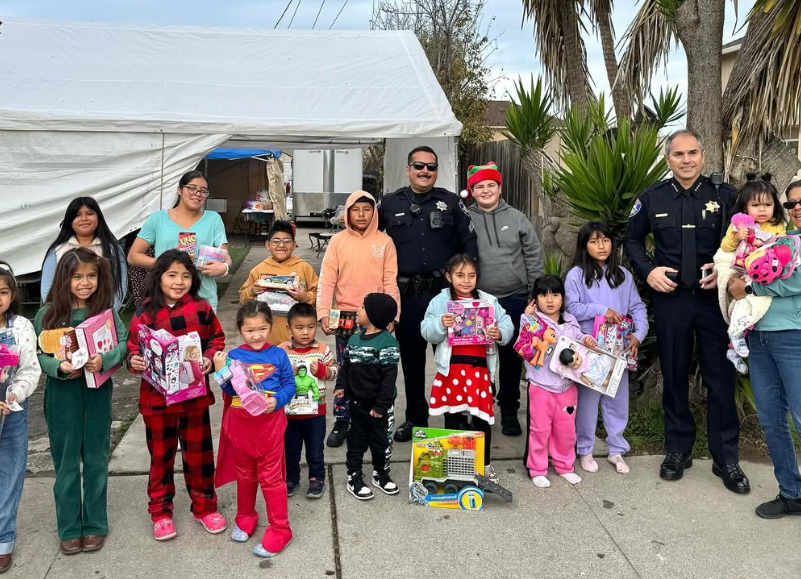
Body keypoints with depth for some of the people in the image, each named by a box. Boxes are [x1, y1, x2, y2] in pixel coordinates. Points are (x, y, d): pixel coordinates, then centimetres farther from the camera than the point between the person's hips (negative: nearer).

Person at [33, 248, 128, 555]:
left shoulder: (106, 310, -3)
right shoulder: (48, 314, -5)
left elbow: (124, 343, -7)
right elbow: (37, 354, -4)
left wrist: (104, 359, -25)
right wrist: (59, 367, -22)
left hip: (97, 392, 1)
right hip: (62, 394, 0)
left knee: (96, 458, 11)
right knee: (66, 461, 10)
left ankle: (95, 524, 25)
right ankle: (69, 528, 23)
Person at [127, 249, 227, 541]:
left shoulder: (201, 309, -4)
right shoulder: (144, 313, -5)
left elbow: (217, 338, 5)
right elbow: (133, 347, 2)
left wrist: (210, 357, -13)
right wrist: (134, 361, -19)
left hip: (195, 396, 1)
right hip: (157, 397, 0)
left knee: (198, 453, 13)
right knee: (161, 455, 13)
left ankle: (204, 506, 30)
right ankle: (160, 512, 29)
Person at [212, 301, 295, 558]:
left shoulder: (278, 355, -6)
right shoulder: (234, 356, -4)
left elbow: (289, 384, -4)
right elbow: (230, 391, -5)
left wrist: (277, 400, -21)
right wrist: (221, 371, -21)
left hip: (270, 424, -2)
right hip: (241, 424, 3)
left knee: (271, 477, 2)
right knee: (244, 474, 20)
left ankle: (279, 529, 14)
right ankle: (245, 518, 41)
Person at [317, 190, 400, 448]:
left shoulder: (384, 241, 2)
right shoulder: (338, 241, 2)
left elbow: (390, 282, 0)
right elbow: (327, 280, 0)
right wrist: (323, 313, -9)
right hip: (345, 317, 1)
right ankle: (341, 421, 19)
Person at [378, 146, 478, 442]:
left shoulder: (451, 202, 5)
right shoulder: (389, 204, 7)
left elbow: (469, 242, 3)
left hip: (445, 292, -1)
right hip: (406, 294, 2)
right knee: (411, 357, 11)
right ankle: (415, 417, 25)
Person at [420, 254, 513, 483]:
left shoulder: (489, 301, 6)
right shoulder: (440, 301, 1)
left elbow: (508, 326, 4)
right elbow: (427, 333, -4)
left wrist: (500, 333, -17)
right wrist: (440, 324, -22)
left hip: (480, 368, 1)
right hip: (451, 368, -1)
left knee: (483, 417, 9)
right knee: (452, 417, 10)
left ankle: (485, 465, 26)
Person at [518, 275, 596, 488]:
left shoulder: (570, 321, 6)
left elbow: (579, 339, 18)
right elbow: (524, 348, -19)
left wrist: (588, 340, -5)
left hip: (567, 385, 5)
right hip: (541, 386, -5)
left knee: (566, 430, 16)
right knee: (540, 429, 5)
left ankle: (564, 466, 33)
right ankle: (537, 469, 20)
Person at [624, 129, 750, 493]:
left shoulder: (724, 195, -1)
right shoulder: (652, 198, 1)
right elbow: (632, 240, 12)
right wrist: (647, 271, -4)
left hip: (714, 298, -1)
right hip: (670, 299, 1)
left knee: (721, 378, 3)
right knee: (674, 376, 10)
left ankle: (726, 458, 15)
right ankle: (678, 450, 25)